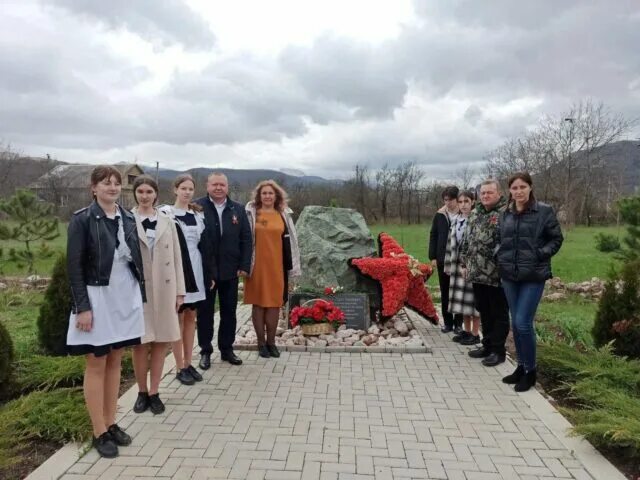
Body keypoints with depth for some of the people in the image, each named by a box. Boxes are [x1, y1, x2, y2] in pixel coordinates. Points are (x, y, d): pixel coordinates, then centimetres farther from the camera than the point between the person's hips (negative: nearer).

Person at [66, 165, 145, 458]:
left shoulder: (128, 218, 7)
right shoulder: (82, 219, -8)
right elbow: (74, 266, -11)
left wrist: (140, 295, 9)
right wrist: (82, 307, -16)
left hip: (125, 298, 5)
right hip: (97, 298, -5)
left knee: (115, 362, 14)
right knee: (96, 366, 6)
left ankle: (111, 424, 26)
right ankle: (99, 432, 17)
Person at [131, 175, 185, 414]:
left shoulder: (166, 221, 7)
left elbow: (176, 257, 7)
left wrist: (179, 290, 4)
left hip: (164, 288, 3)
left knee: (161, 341, 7)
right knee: (141, 342, 4)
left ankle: (154, 392, 20)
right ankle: (142, 391, 22)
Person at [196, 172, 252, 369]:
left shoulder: (238, 209, 5)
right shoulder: (197, 207, -5)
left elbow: (246, 239, 5)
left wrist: (244, 265, -1)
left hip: (230, 271, 3)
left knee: (229, 311, 12)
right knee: (205, 312, 9)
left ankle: (227, 349, 27)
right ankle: (205, 351, 23)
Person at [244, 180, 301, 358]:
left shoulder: (283, 215, 6)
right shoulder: (251, 213, -1)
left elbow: (289, 241, 7)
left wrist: (290, 267, 3)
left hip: (276, 265, 2)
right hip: (257, 265, -2)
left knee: (274, 303, 6)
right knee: (258, 303, 5)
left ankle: (271, 341, 19)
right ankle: (261, 342, 16)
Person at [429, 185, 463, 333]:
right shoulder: (439, 215, 4)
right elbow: (433, 236, 6)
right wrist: (432, 257, 0)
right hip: (443, 259, 3)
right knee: (445, 293, 9)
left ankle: (458, 323, 16)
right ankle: (448, 322, 18)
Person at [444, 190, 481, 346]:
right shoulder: (456, 221, 13)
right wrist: (449, 265, 14)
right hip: (457, 265, 7)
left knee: (472, 300, 0)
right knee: (462, 300, 13)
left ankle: (475, 334, 11)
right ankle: (467, 330, 25)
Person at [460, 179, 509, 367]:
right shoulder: (475, 214, 13)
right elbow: (467, 240, 18)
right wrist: (465, 263, 15)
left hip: (497, 274, -7)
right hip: (477, 272, 7)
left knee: (499, 313, 5)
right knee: (484, 311, 16)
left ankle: (498, 350, 16)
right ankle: (487, 345, 29)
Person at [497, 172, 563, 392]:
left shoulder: (544, 211, -5)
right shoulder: (506, 214, 8)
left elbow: (557, 239, -1)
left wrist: (541, 254, -14)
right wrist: (501, 258, 4)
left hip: (533, 276, -5)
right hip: (509, 275, 5)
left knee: (523, 323, -7)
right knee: (515, 323, 11)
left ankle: (530, 371, 12)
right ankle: (521, 367, 26)